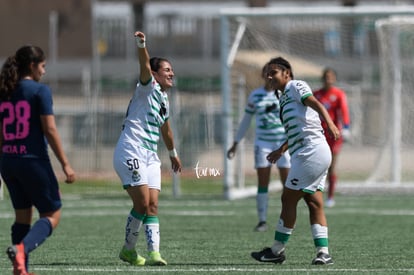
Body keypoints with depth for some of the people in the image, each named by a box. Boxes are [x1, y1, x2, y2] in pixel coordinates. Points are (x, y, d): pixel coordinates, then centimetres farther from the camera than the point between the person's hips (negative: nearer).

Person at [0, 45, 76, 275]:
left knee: (22, 215, 16)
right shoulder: (40, 91, -9)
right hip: (34, 161, -6)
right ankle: (21, 248, -22)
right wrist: (65, 164, -10)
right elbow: (50, 130, -13)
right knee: (52, 215, 3)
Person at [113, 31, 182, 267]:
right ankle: (129, 249, 2)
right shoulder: (148, 88, -4)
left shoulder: (164, 100, 19)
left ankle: (154, 253, -6)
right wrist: (142, 45, -44)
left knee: (152, 206, -3)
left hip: (150, 157, 8)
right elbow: (145, 66, -25)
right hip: (131, 153, -8)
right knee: (142, 203, -12)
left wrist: (173, 153, 45)